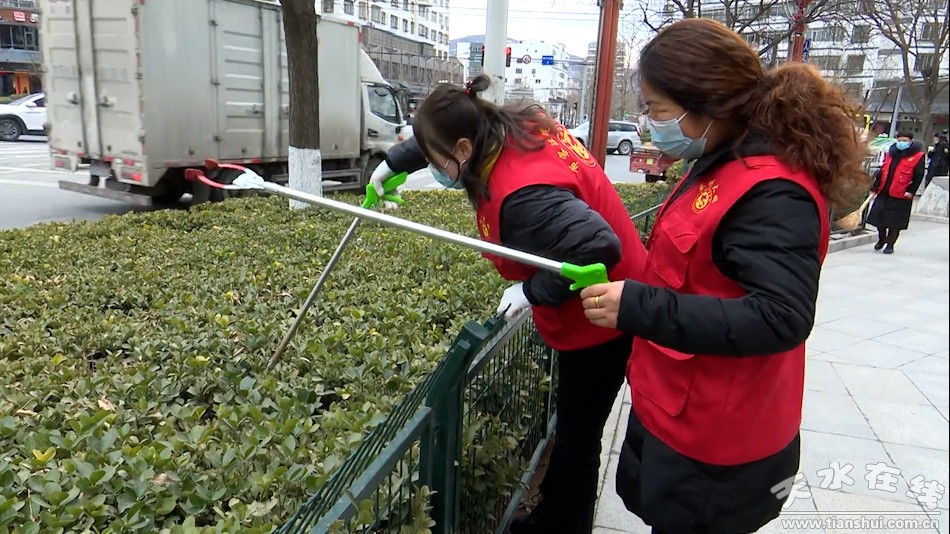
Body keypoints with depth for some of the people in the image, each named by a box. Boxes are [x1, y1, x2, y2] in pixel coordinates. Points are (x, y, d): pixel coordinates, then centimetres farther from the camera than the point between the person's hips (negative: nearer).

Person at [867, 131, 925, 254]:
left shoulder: (918, 156, -2)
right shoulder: (890, 153, 13)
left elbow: (919, 176, -5)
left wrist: (911, 191, -12)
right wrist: (875, 188, 11)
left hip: (901, 195, -5)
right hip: (883, 192, 5)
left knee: (895, 222, 1)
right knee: (879, 216, 8)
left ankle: (890, 244, 14)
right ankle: (881, 239, 30)